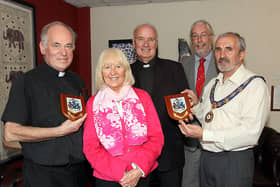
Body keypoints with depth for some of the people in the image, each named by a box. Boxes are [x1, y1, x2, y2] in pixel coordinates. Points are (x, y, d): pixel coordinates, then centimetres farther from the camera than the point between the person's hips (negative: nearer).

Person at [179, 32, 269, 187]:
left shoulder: (255, 85, -12)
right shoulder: (212, 84, 10)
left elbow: (250, 133, -21)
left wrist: (204, 134, -23)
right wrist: (196, 105, -2)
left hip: (235, 162, -6)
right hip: (206, 157, 6)